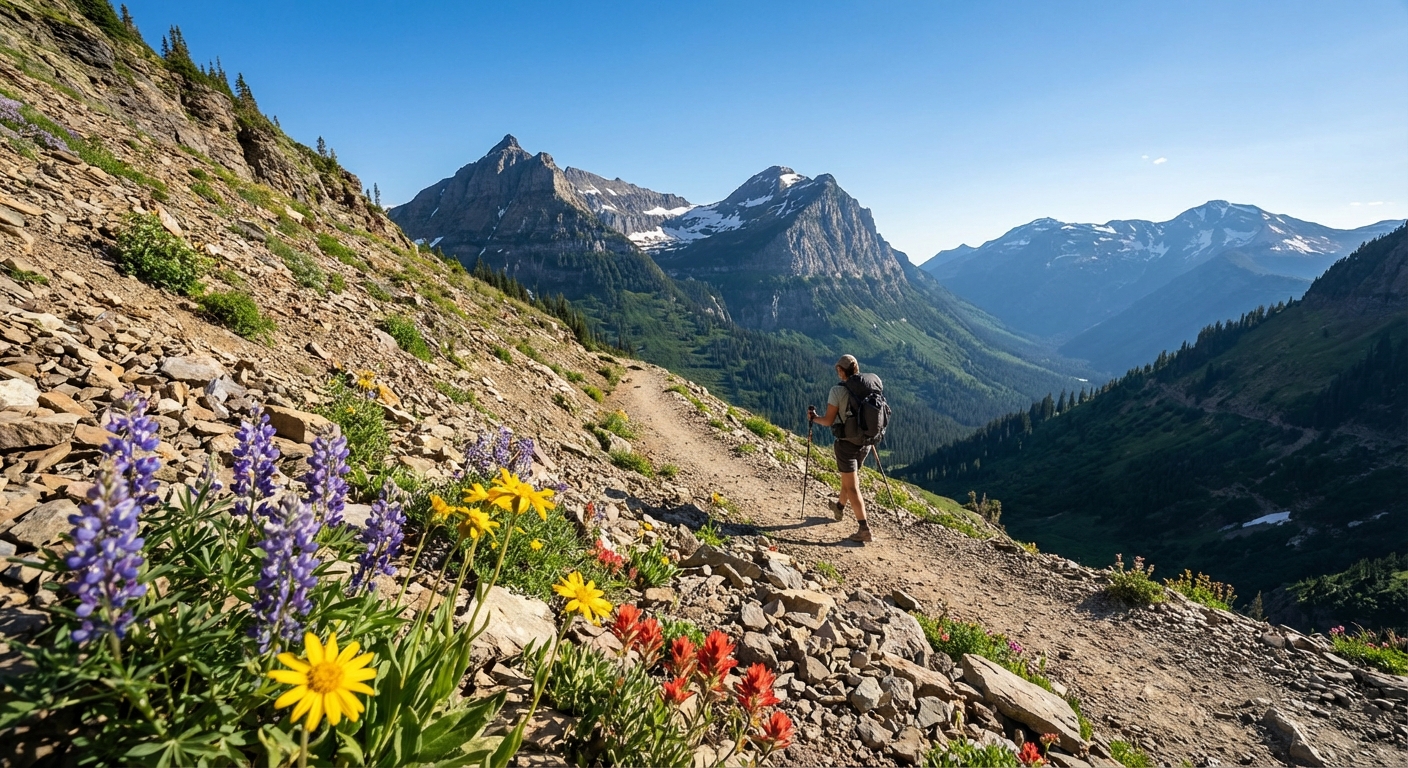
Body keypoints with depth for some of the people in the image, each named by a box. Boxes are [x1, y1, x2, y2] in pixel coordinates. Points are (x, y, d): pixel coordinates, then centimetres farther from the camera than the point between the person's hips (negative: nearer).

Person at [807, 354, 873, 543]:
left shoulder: (838, 391, -16)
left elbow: (828, 421, -14)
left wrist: (813, 418, 6)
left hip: (846, 442, -6)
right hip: (865, 441, 6)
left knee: (852, 486, -2)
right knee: (849, 476, 27)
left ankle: (864, 529, -7)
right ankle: (840, 508, 49)